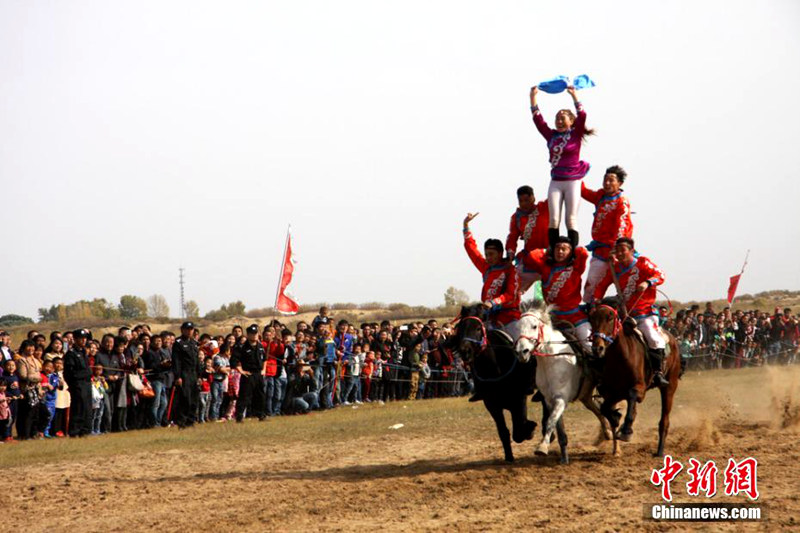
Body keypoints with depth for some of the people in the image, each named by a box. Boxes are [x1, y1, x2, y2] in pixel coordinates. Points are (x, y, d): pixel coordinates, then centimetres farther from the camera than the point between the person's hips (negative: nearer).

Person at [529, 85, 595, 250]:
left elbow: (582, 116, -12)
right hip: (555, 181, 3)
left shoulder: (576, 135, 1)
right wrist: (533, 97, -1)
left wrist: (573, 95, -16)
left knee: (571, 219, -4)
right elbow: (538, 119, 5)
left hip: (572, 181, -3)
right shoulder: (552, 136, 9)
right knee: (554, 219, -4)